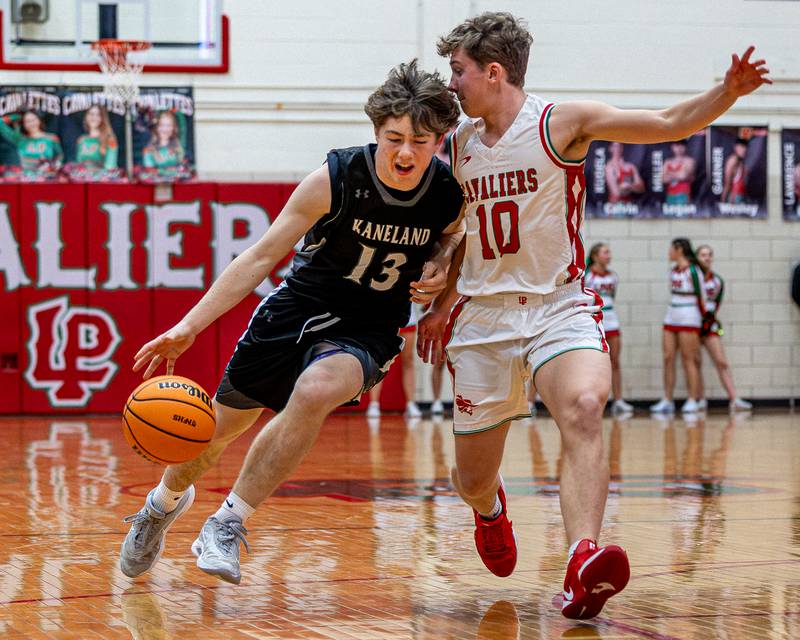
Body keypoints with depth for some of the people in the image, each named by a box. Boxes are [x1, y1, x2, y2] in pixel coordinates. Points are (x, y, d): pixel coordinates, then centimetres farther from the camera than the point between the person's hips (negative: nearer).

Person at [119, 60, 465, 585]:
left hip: (368, 331, 0)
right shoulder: (336, 179, -21)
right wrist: (188, 327, -20)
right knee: (221, 423, 12)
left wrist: (440, 265, -11)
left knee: (314, 391, -34)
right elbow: (261, 257, -15)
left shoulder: (452, 193, -15)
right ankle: (166, 501, 47)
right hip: (298, 308, 1)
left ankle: (228, 526, -20)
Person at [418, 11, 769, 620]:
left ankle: (583, 565, -46)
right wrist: (441, 305, 24)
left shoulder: (562, 122, -5)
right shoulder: (459, 145, 9)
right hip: (483, 317, 4)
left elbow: (668, 123, -13)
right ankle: (491, 510, 46)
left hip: (559, 306, -4)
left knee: (584, 409, -35)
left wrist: (727, 93, -29)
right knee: (472, 479, 7)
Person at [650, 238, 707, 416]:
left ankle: (693, 401, 2)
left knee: (688, 360, -4)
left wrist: (704, 315, 0)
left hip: (688, 320, -8)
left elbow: (701, 296, -7)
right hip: (671, 317, 8)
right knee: (668, 358, 3)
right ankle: (667, 400, 6)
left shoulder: (693, 271, -12)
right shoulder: (673, 271, 11)